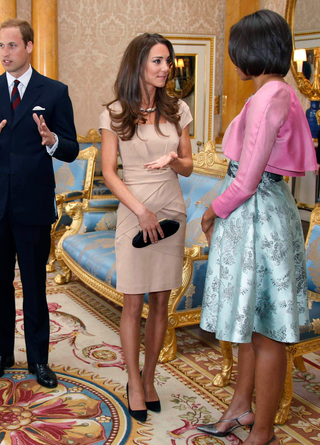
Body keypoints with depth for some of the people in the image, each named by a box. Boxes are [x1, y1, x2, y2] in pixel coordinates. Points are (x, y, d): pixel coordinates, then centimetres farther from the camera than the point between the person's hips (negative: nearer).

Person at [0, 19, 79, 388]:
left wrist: (52, 141, -23)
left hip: (33, 204, -2)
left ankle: (38, 359, 21)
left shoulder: (54, 92, 1)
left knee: (34, 285, 7)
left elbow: (71, 150, -2)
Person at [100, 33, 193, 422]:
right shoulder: (115, 114, -2)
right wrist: (141, 210, -14)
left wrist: (173, 160, -13)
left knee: (161, 301, 8)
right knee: (133, 303, 2)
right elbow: (108, 172, -5)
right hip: (134, 213, -3)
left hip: (171, 212, 3)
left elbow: (188, 166, 10)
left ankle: (149, 378, 23)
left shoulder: (177, 110, 6)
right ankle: (134, 384, 16)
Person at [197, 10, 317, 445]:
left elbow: (246, 178, -21)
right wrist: (222, 208, 16)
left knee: (264, 330, 2)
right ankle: (242, 407, 36)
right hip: (270, 203, 10)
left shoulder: (267, 98, -20)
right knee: (250, 318, 20)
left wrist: (213, 212, -5)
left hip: (255, 212, -10)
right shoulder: (283, 94, 11)